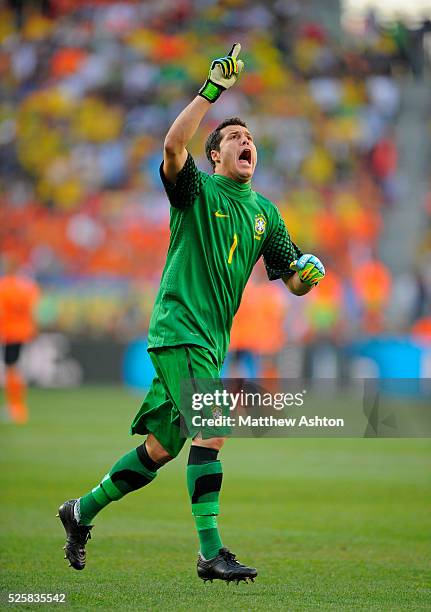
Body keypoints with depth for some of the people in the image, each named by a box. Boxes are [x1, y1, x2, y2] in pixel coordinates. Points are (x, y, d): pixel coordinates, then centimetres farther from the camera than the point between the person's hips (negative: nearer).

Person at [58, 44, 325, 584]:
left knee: (160, 448, 11)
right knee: (210, 432, -20)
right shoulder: (197, 190, -1)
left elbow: (294, 282, 16)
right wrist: (212, 89, -24)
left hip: (212, 340, 7)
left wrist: (307, 273, -8)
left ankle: (83, 510, 29)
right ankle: (210, 553, -20)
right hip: (179, 329, -7)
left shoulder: (265, 212, 16)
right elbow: (173, 145, -22)